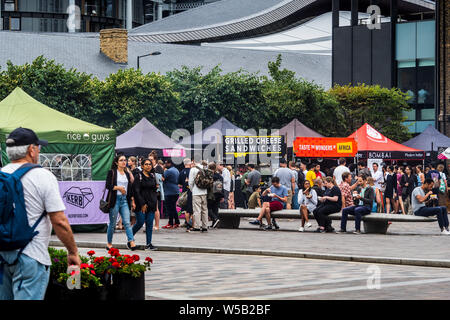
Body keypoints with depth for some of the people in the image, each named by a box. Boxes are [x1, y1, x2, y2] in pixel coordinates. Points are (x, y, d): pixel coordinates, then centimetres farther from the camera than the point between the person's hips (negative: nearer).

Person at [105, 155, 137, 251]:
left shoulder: (127, 174, 16)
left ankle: (131, 242, -18)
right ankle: (109, 243, 14)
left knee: (127, 222, -8)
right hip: (115, 199, -4)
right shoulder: (112, 172, 0)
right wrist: (118, 187, -17)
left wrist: (131, 201, 17)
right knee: (112, 223, 3)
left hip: (124, 200, 4)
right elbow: (108, 186, -9)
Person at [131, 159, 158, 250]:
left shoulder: (153, 176, 12)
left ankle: (148, 243, 4)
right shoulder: (138, 176, -5)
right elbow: (136, 191, -10)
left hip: (151, 204, 5)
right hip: (141, 204, -5)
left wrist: (155, 202, 8)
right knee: (140, 222, -6)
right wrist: (142, 204, -14)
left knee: (149, 223, 2)